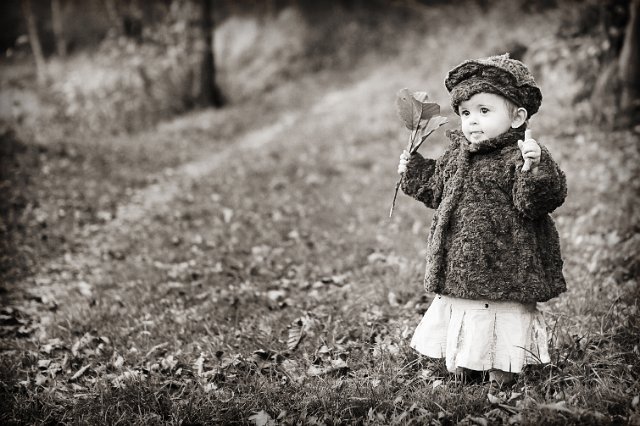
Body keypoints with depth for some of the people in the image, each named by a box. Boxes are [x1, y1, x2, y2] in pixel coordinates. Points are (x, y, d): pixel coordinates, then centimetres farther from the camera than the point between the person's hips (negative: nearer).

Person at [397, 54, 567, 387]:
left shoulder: (521, 157, -14)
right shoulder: (456, 156, 8)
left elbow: (540, 201, -26)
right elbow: (437, 191, 24)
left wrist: (534, 169, -41)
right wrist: (414, 170, 19)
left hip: (504, 269, -7)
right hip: (458, 268, 7)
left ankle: (504, 367, 22)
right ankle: (461, 364, 36)